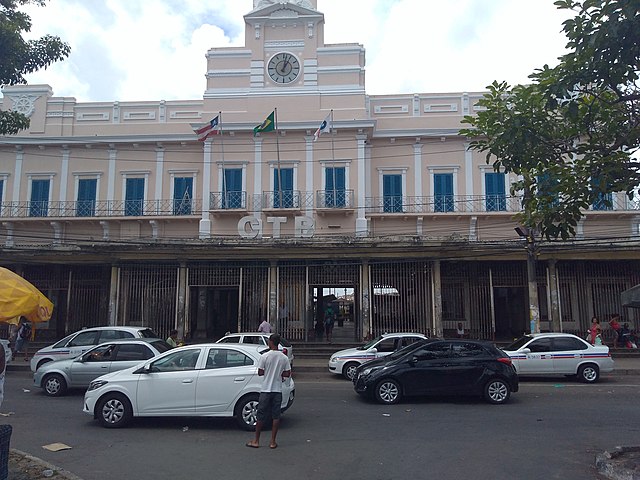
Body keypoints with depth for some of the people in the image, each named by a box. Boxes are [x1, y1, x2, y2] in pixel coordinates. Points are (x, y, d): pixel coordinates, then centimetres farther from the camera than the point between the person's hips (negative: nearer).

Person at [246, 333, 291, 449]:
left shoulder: (264, 357, -10)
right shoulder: (284, 358, -2)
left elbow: (260, 372, -7)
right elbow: (287, 374, -1)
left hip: (266, 390, -2)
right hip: (278, 390, 2)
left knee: (261, 416, 7)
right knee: (276, 416, 8)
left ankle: (256, 441, 15)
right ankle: (273, 442, 10)